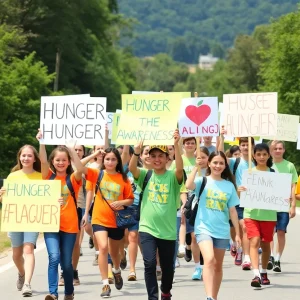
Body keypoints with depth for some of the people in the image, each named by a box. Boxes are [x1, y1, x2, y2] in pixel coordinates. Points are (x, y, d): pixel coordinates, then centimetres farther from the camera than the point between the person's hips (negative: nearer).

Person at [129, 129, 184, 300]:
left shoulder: (172, 177, -4)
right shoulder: (145, 175, 2)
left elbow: (180, 168, -25)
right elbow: (132, 168, -16)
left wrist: (176, 145, -37)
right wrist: (137, 151, -34)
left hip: (168, 231, 0)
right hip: (147, 228, 0)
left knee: (168, 266, 13)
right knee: (149, 263, -15)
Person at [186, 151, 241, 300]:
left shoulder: (229, 185, 5)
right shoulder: (203, 181, -2)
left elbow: (232, 210, 9)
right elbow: (188, 185, -25)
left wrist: (237, 233, 8)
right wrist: (196, 167, -18)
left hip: (222, 231, 4)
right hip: (203, 228, -4)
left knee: (218, 266, 11)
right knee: (209, 260, -24)